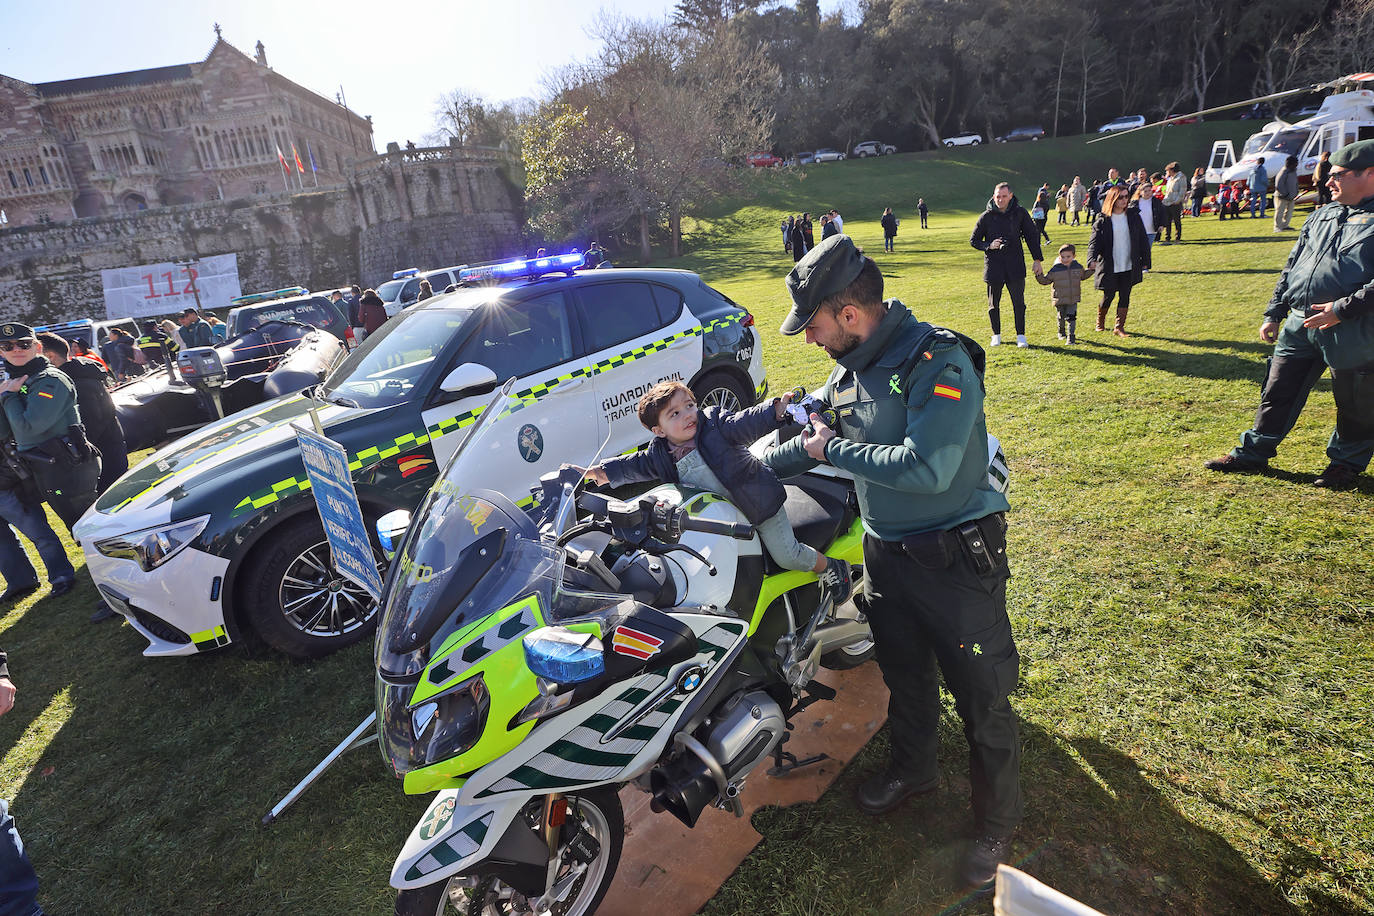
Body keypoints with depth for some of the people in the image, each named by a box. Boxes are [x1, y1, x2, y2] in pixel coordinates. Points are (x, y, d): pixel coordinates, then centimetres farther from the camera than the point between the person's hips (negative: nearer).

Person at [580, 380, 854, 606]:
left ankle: (830, 567, 26)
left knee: (786, 556, -2)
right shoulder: (660, 453, -5)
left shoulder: (714, 422, -17)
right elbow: (636, 464, 6)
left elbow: (745, 424, -30)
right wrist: (607, 470, -5)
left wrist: (776, 410, -47)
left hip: (758, 501, -5)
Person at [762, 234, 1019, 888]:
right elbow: (808, 436, 14)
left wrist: (833, 450, -21)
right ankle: (914, 768, 50)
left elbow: (925, 469, -32)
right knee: (904, 675, 25)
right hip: (886, 555, 7)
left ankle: (996, 823, 33)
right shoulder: (850, 370, 3)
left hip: (956, 559, -7)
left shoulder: (939, 361, -23)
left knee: (982, 700, 8)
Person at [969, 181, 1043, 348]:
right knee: (994, 304, 8)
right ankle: (996, 335, 24)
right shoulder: (986, 216, -1)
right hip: (993, 266, 0)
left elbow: (1032, 236, 9)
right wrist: (988, 245, -13)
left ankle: (1020, 335, 12)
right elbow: (973, 240, 6)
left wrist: (1037, 259, 5)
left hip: (1015, 266, 0)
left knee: (1019, 303, 1)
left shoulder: (1020, 213, 1)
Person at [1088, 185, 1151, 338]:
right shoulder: (1103, 220, -3)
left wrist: (1145, 262, 5)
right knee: (1108, 296, 4)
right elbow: (1094, 241, -9)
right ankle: (1100, 322, 30)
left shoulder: (1133, 216, 4)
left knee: (1125, 297, 1)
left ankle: (1119, 327, 8)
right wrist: (1092, 259, -28)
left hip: (1129, 267, 2)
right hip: (1109, 268, -2)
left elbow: (1143, 240, 8)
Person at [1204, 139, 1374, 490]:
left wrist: (1343, 308, -22)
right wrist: (1274, 313, 14)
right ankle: (1253, 453, 24)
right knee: (1277, 392, 12)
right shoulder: (1322, 216, 14)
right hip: (1299, 324, 6)